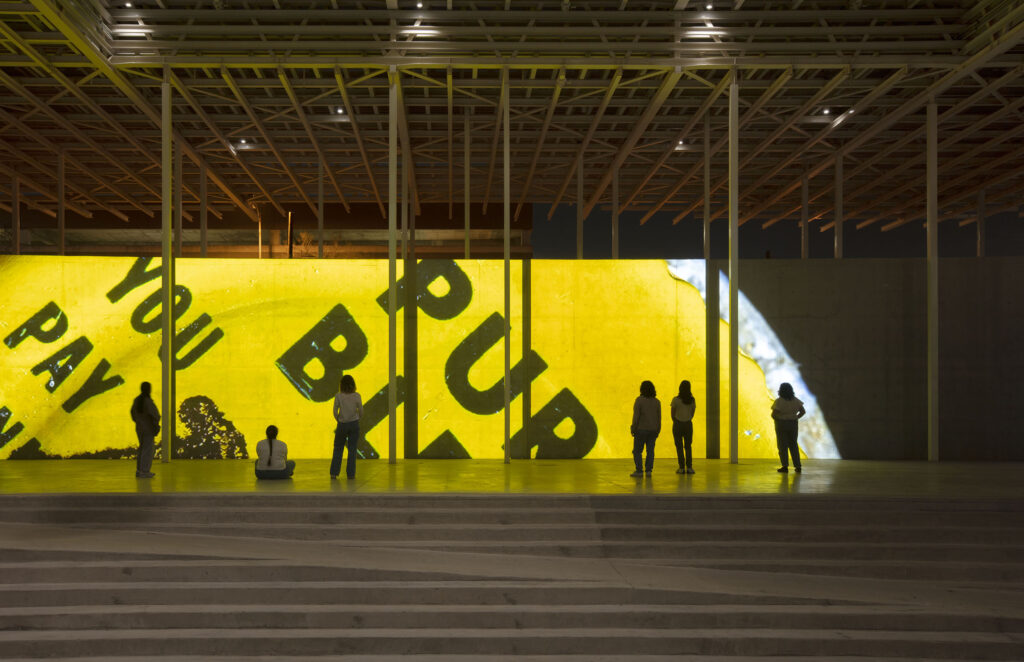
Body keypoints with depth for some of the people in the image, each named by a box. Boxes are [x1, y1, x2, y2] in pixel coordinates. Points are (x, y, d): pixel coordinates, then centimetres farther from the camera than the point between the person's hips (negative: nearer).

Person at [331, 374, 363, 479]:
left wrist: (339, 420, 11)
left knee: (338, 449, 14)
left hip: (342, 424, 0)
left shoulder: (338, 396, -10)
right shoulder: (356, 396, -8)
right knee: (352, 450, 7)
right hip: (354, 424, 0)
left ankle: (334, 473, 10)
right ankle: (350, 473, 7)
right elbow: (361, 411, -4)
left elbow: (335, 411, -7)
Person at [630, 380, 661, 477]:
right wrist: (657, 431, 11)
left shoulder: (639, 400, -12)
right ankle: (648, 470, 4)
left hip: (641, 429, -4)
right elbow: (659, 417, 3)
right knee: (650, 450, 8)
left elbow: (636, 416, -15)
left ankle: (639, 471, -3)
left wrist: (633, 429, -8)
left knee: (637, 451, 3)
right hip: (652, 429, 4)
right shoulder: (656, 401, 2)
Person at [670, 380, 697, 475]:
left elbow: (672, 413, -5)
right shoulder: (692, 400, -5)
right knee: (688, 446, 13)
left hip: (678, 424, -3)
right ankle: (689, 467, 7)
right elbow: (693, 413, 6)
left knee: (679, 447, 6)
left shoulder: (675, 400, -14)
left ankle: (682, 468, 3)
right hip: (688, 424, 3)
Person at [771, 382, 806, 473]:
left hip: (781, 424, -4)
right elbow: (803, 411, 2)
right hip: (793, 424, 4)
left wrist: (777, 418, 2)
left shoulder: (779, 402, -15)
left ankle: (785, 466, 0)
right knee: (793, 445, 13)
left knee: (782, 446, 4)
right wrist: (796, 418, 9)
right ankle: (798, 466, 11)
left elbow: (773, 415, -18)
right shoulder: (795, 400, -1)